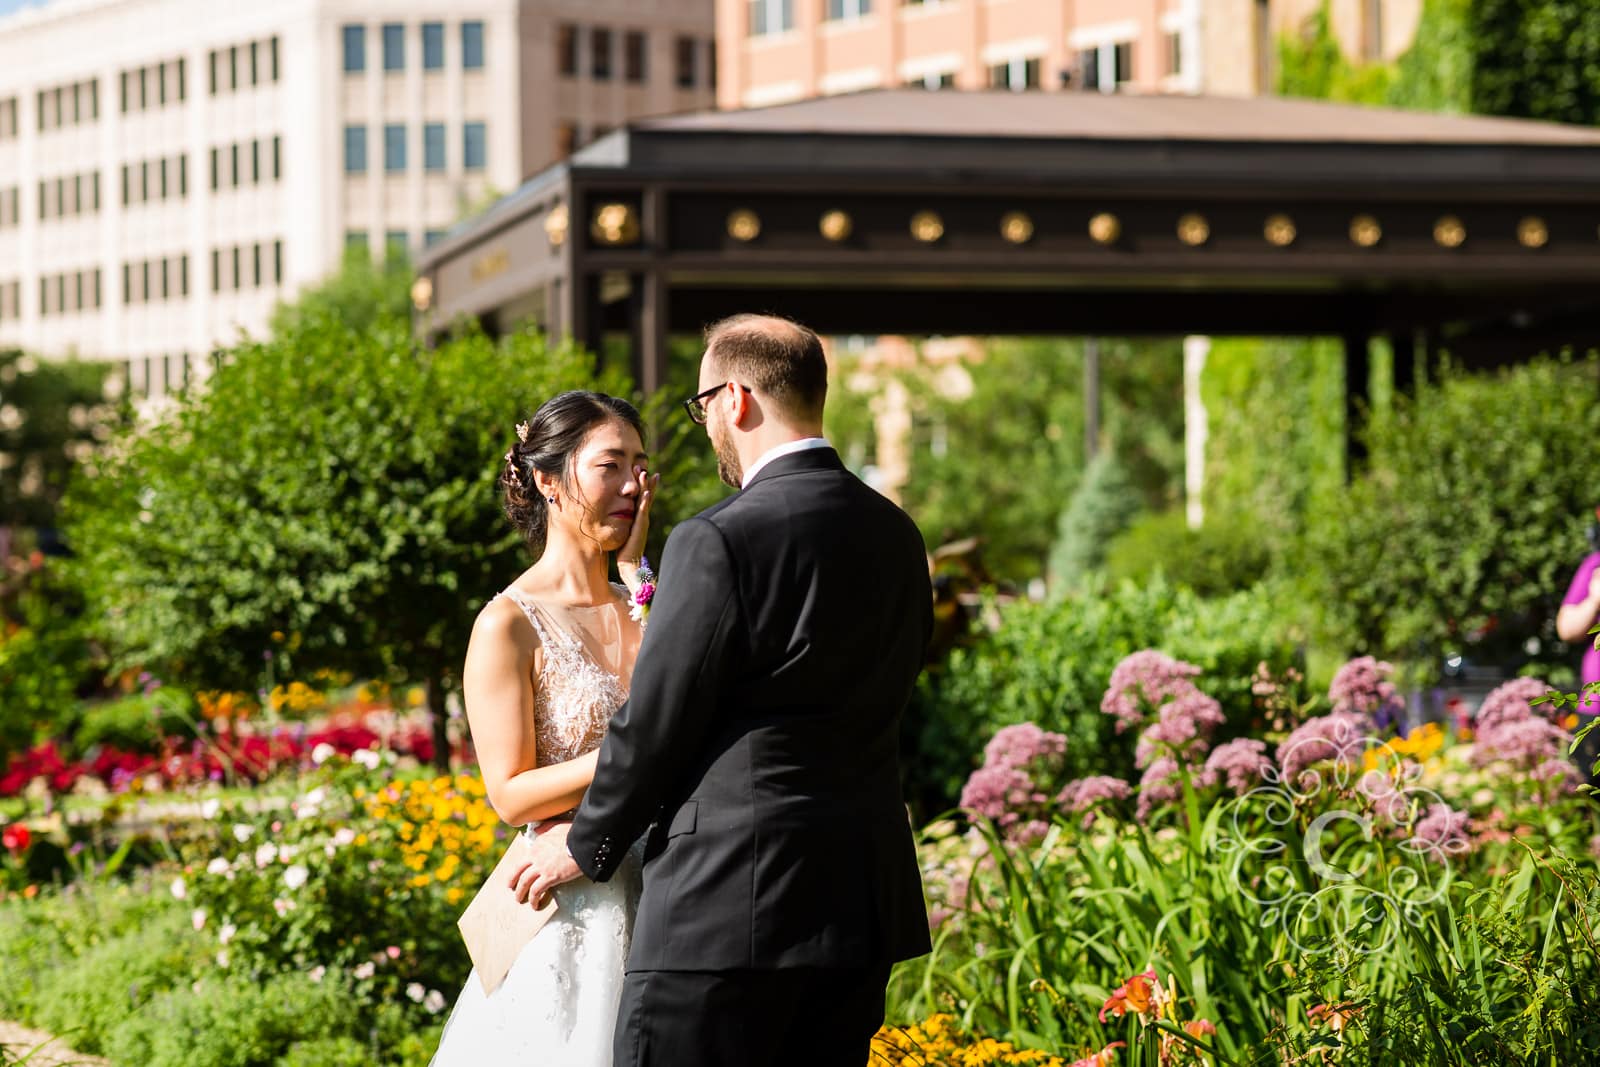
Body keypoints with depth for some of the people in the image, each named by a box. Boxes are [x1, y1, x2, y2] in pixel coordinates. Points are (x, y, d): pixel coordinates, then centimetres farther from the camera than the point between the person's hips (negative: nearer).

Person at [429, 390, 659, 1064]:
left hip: (656, 906, 5)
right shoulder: (510, 625, -7)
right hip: (566, 923, -5)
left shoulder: (639, 605, 11)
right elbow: (510, 794, -11)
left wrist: (638, 576, -7)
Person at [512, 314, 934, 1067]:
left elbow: (656, 724, -10)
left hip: (731, 905, -8)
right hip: (864, 899, 8)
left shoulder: (720, 542, -14)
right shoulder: (896, 536, 9)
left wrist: (587, 846, 6)